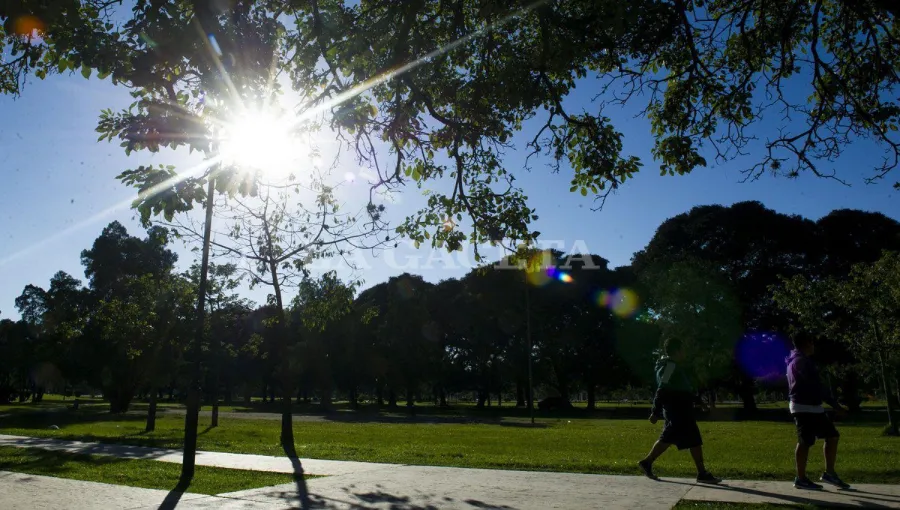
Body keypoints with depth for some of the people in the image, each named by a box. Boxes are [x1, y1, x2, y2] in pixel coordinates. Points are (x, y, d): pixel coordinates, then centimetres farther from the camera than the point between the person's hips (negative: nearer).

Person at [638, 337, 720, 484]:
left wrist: (698, 400, 28)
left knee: (667, 439, 13)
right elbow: (662, 391, -22)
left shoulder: (671, 366, 17)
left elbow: (684, 389, 26)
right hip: (678, 411, -10)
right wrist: (655, 412, -25)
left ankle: (647, 462, 16)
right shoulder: (671, 366, -16)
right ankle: (702, 474, 3)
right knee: (694, 440, -3)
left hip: (678, 410, 10)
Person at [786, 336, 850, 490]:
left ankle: (829, 473, 16)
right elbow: (815, 385, -18)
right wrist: (835, 404, -14)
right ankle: (801, 479, 1)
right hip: (804, 407, -10)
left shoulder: (796, 360, 19)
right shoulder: (801, 361, -14)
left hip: (813, 407, 10)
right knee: (805, 442, -6)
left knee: (832, 436, 11)